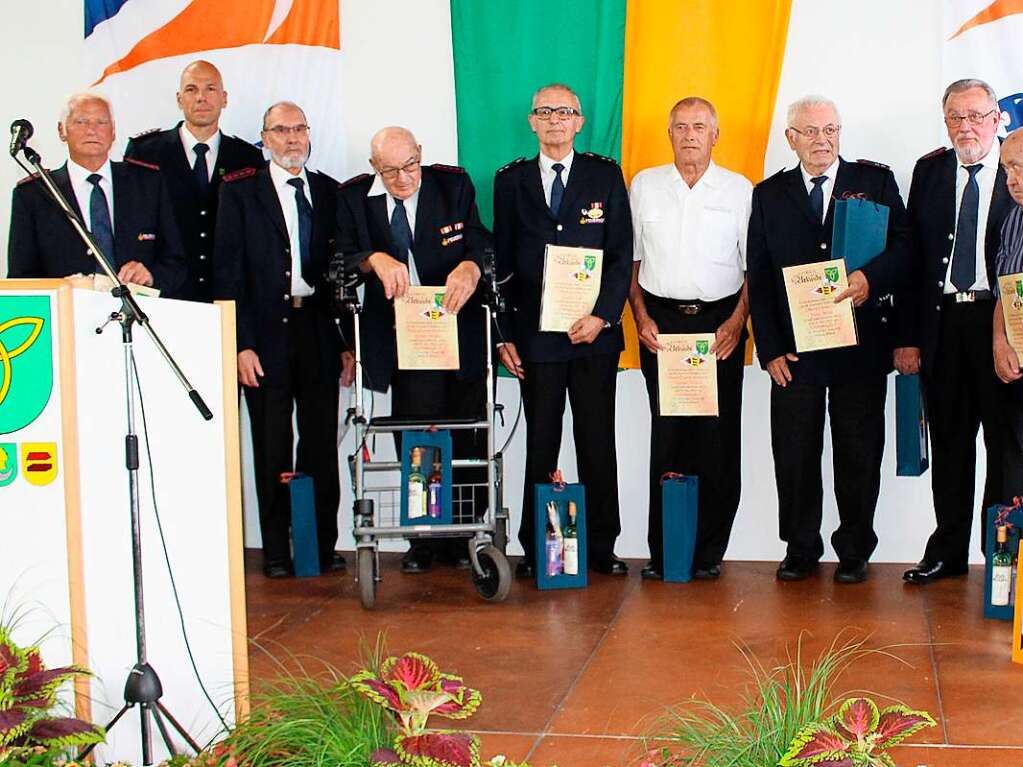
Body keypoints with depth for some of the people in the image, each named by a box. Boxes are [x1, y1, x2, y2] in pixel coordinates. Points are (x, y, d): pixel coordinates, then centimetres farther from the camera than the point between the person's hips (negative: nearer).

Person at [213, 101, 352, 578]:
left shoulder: (330, 192, 11)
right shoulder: (240, 192, 3)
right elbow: (228, 272, -2)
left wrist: (348, 340, 4)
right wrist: (242, 343, -10)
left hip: (320, 334, 2)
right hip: (267, 336, -2)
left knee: (322, 446, 5)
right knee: (272, 450, 3)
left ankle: (324, 545, 15)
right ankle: (276, 551, 13)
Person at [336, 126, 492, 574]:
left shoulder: (455, 185, 1)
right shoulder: (353, 197, 2)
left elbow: (482, 246, -4)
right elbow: (342, 260, -5)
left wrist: (469, 267, -27)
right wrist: (375, 259, -26)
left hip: (459, 332, 0)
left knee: (466, 444, 4)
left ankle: (462, 538, 17)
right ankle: (425, 540, 15)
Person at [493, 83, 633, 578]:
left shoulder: (606, 176, 6)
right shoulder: (511, 181, 8)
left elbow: (622, 254, 2)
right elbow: (501, 263, 7)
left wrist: (602, 315, -10)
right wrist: (503, 334, 0)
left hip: (595, 332, 0)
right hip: (534, 334, 0)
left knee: (598, 443, 5)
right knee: (540, 446, 5)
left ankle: (601, 547, 15)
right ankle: (536, 549, 12)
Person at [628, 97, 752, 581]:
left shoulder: (740, 190, 6)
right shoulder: (645, 185, 9)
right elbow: (629, 259, 10)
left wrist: (736, 321, -6)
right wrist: (641, 317, -1)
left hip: (720, 323, 0)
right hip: (661, 322, 0)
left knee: (718, 439, -1)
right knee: (665, 436, -1)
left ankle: (708, 552, 8)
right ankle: (662, 552, 5)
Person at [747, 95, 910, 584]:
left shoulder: (875, 181, 7)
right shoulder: (769, 195, 9)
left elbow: (904, 247, -1)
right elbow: (758, 277, 7)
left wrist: (871, 277, -22)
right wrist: (770, 348, -1)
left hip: (860, 345, -1)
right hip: (794, 348, 1)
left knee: (859, 455, 5)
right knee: (794, 456, 3)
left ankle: (853, 552, 18)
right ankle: (800, 550, 18)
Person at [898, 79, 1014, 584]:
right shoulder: (930, 170, 9)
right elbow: (912, 256, 6)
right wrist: (906, 336, 1)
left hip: (1001, 321, -3)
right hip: (941, 321, 3)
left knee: (1005, 442, 5)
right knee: (949, 443, 11)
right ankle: (947, 551, 21)